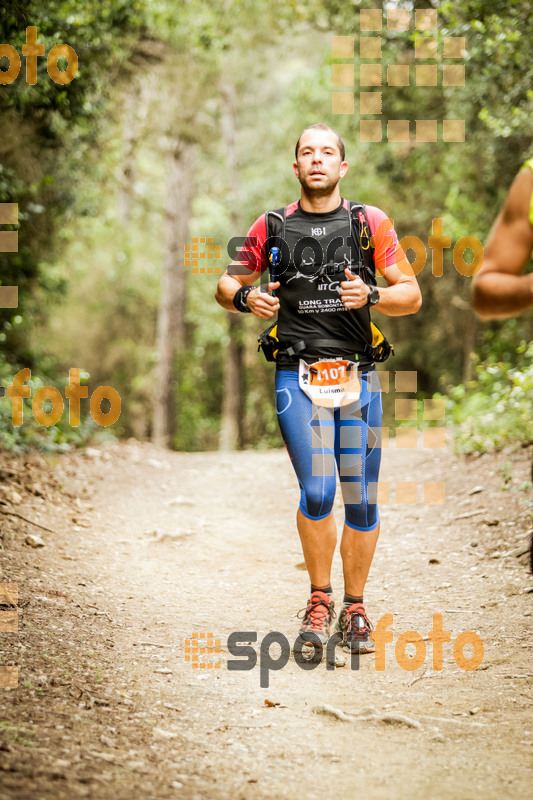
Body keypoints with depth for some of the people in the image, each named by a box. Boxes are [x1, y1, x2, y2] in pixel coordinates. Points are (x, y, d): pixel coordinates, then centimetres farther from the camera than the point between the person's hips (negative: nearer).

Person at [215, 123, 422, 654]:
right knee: (317, 492, -15)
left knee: (361, 502, 2)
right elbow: (227, 283, 19)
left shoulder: (372, 223, 8)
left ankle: (354, 609, 19)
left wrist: (371, 295, -14)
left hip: (357, 376, 1)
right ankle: (319, 600, 5)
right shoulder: (272, 227, 10)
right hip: (297, 376, -1)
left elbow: (412, 295, 6)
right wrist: (245, 298, -4)